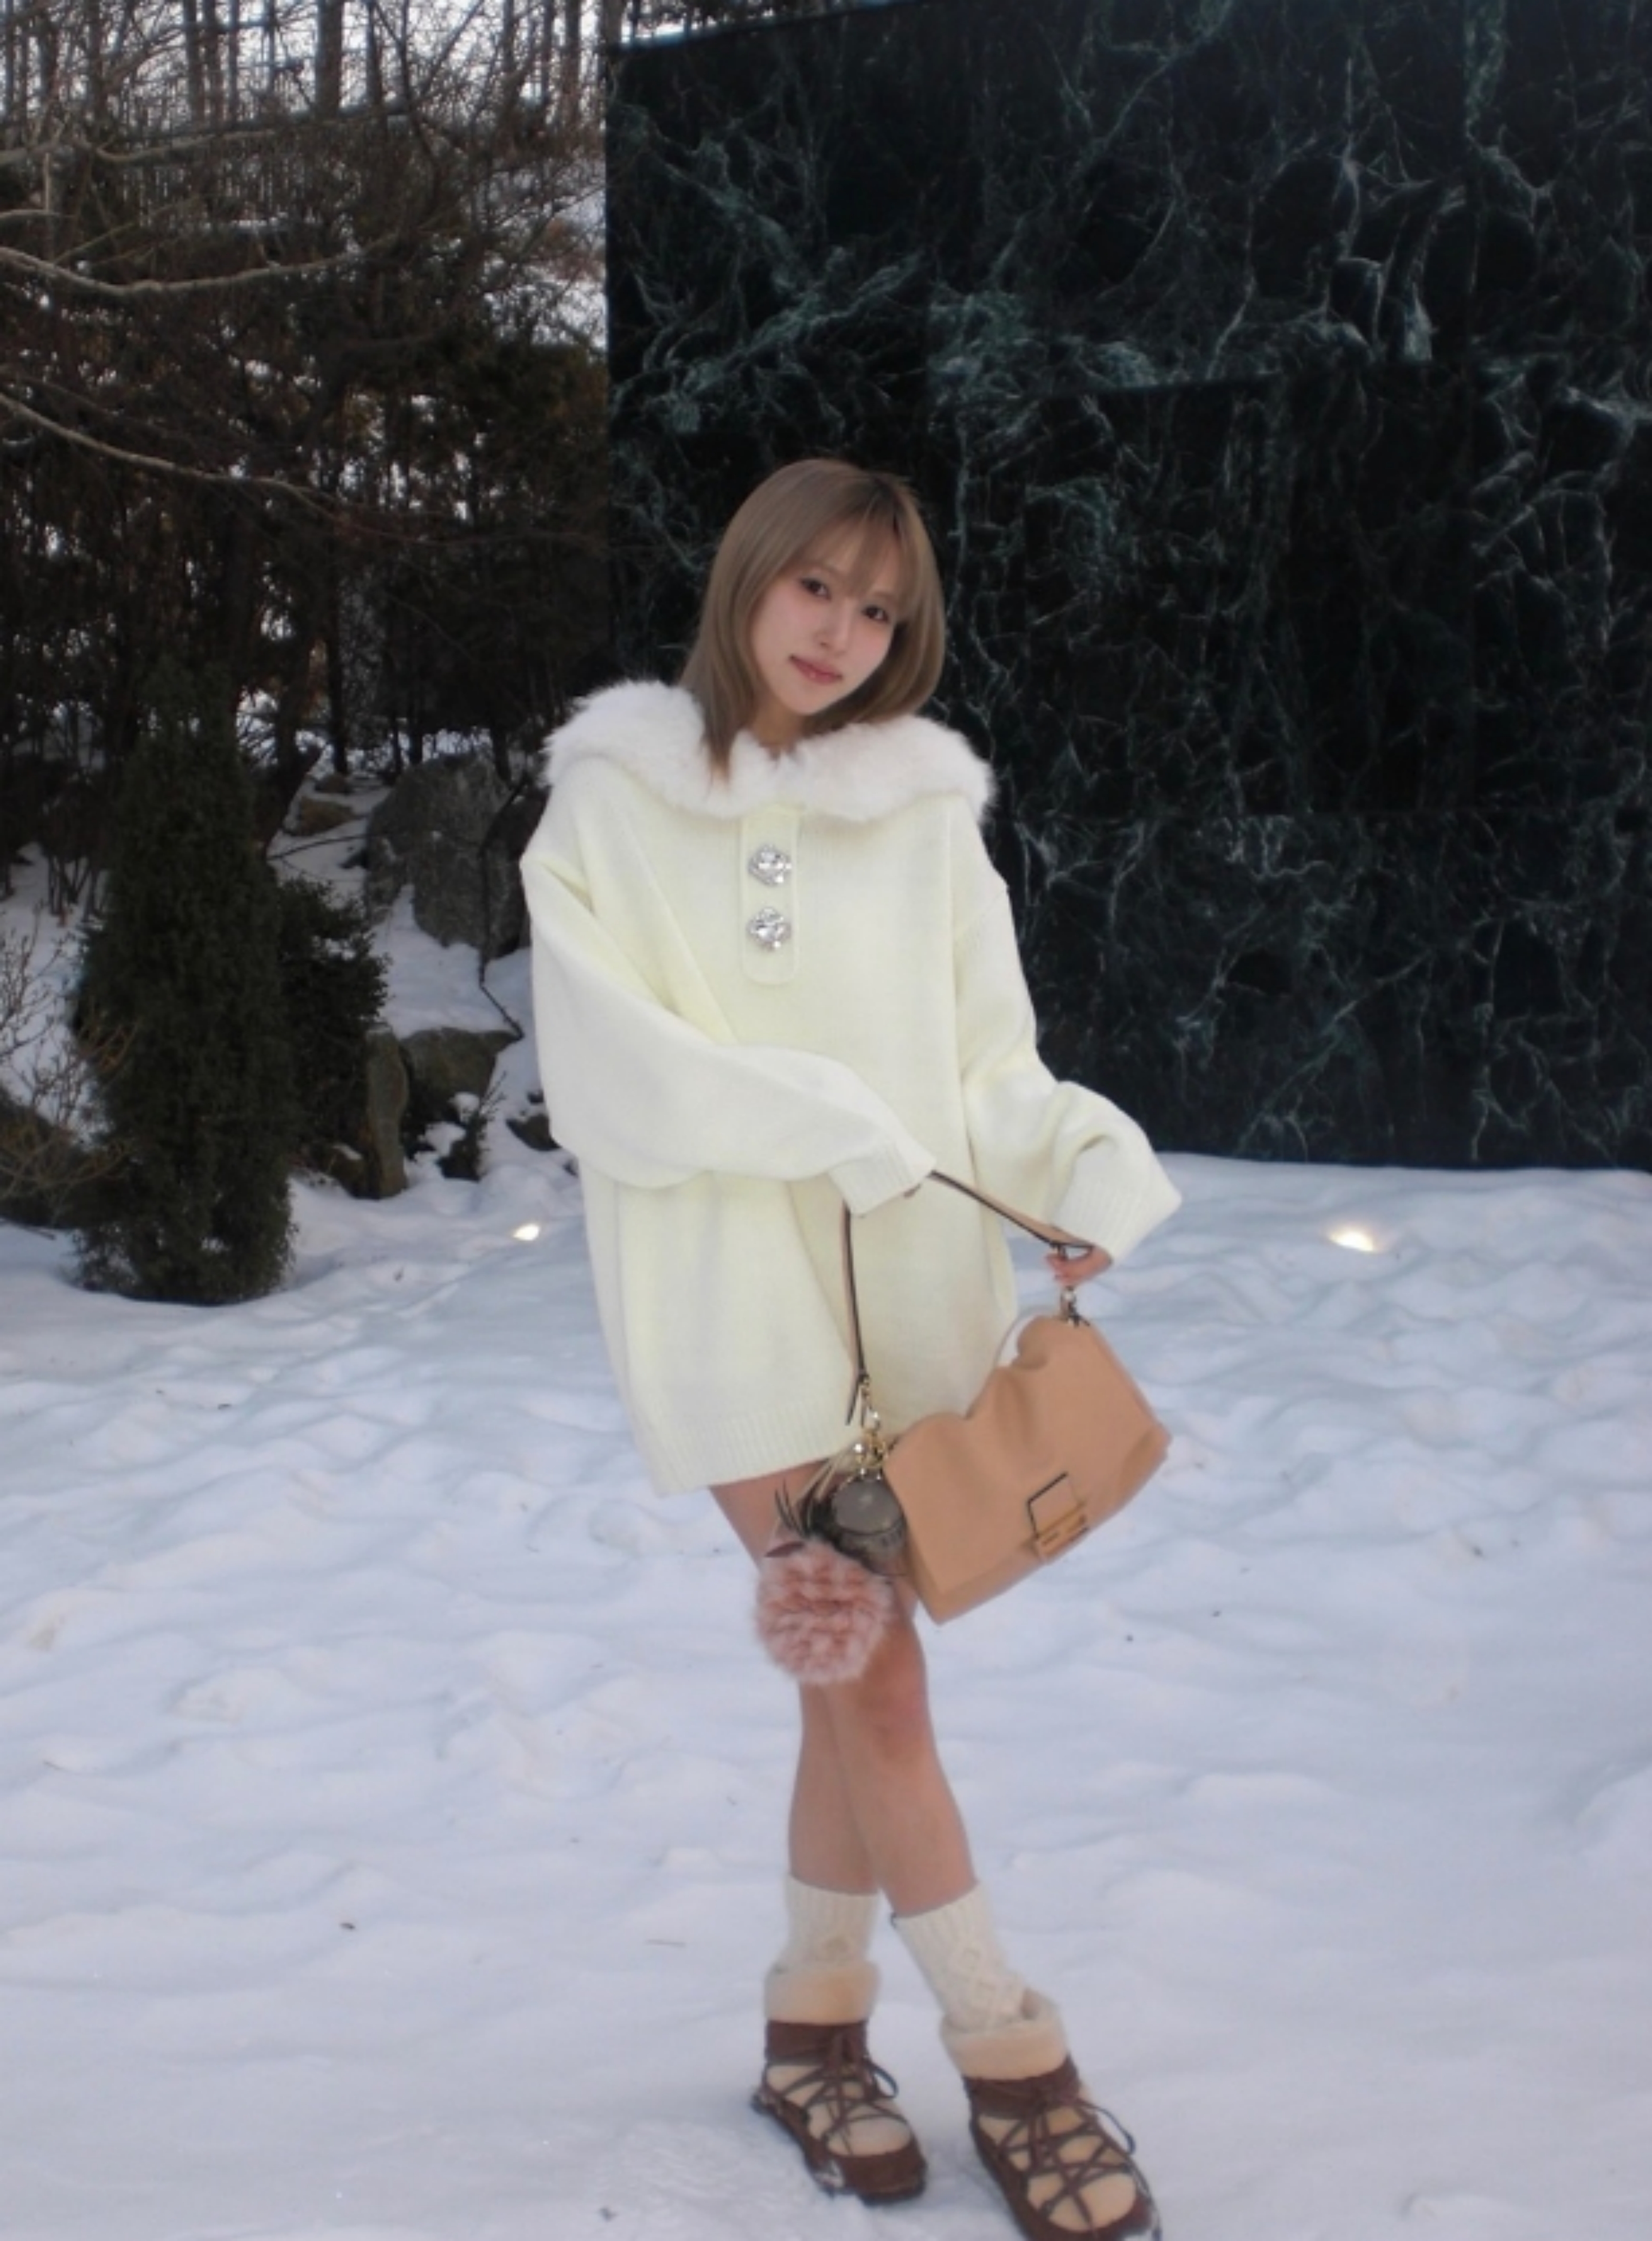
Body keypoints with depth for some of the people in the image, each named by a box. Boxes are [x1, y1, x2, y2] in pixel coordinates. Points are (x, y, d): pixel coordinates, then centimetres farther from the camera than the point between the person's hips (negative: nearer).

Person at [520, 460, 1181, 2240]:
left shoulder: (924, 808, 6)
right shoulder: (614, 802, 1)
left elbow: (989, 1066, 5)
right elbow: (607, 1072, -7)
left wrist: (1091, 1159, -15)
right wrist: (807, 1118, -19)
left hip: (913, 1284, 3)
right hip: (730, 1289, -3)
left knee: (856, 1665, 9)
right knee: (875, 1679, -4)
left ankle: (813, 2024, 27)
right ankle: (1009, 2061, 8)